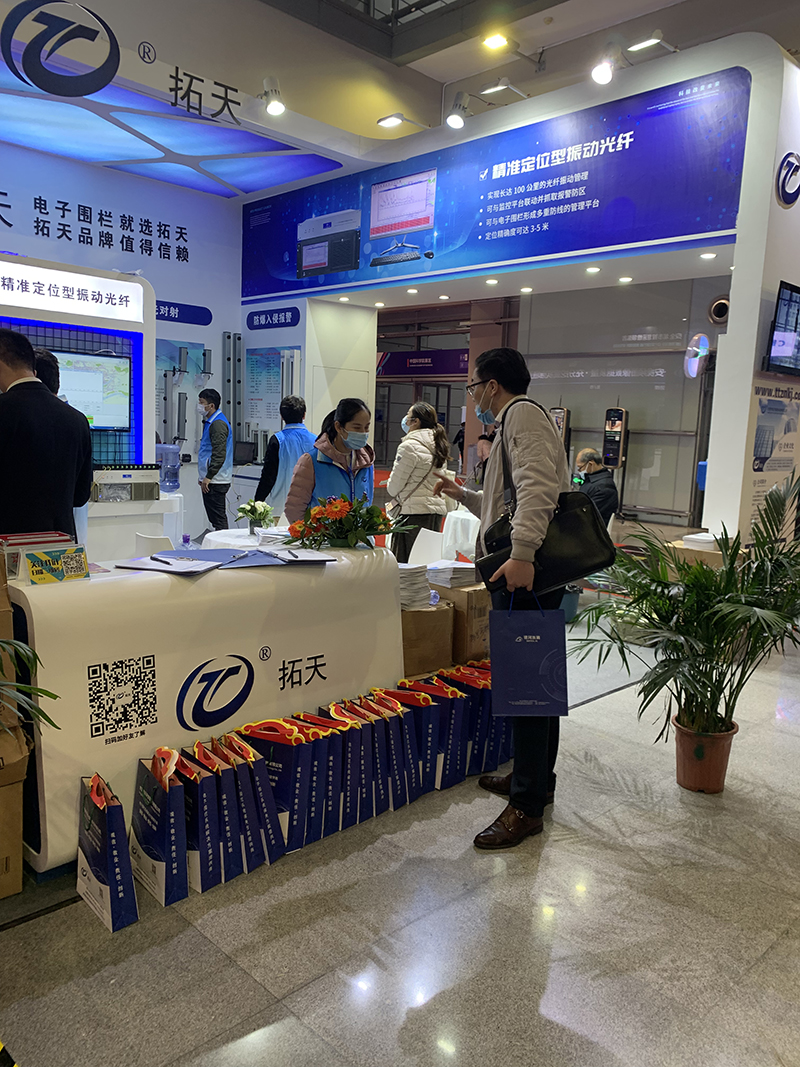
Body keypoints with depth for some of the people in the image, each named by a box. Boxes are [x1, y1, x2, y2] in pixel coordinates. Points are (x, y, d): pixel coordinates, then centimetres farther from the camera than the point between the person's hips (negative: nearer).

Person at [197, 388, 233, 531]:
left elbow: (219, 455, -23)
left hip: (215, 481, -10)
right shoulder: (210, 422, 17)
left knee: (219, 519, -6)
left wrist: (208, 477, -22)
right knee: (215, 518, 14)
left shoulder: (218, 424, -16)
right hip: (210, 479, 10)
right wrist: (203, 476, 21)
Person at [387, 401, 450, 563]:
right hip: (437, 508, 8)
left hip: (415, 511, -8)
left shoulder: (409, 446, -11)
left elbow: (393, 487, -9)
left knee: (403, 564, -4)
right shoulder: (439, 446, 13)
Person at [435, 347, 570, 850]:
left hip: (526, 575, -11)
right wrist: (463, 494, 43)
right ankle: (536, 778, 31)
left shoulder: (523, 414, -6)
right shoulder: (519, 419, 27)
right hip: (529, 575, 11)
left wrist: (522, 554, -33)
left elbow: (538, 488, -25)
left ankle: (527, 806, 1)